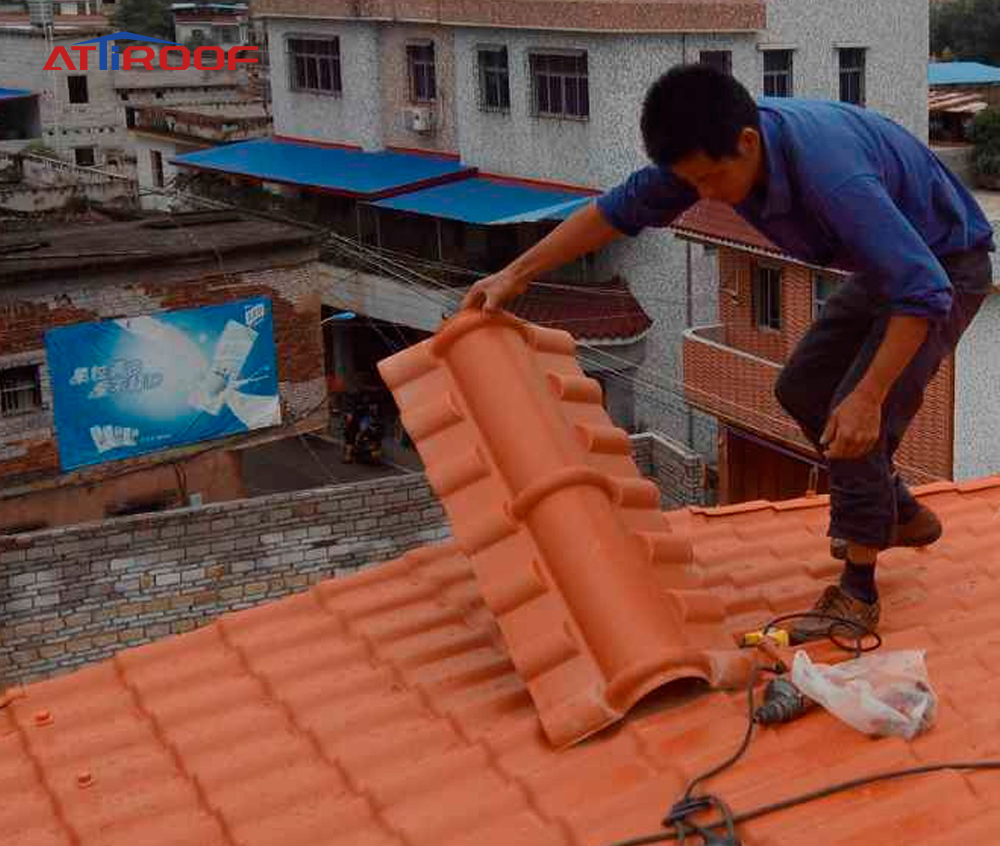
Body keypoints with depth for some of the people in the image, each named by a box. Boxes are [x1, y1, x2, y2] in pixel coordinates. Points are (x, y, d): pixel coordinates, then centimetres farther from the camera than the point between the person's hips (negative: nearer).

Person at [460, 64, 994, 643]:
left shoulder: (832, 177, -40)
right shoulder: (712, 148, -16)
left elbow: (924, 291, -37)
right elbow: (621, 209, -4)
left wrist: (868, 397, -37)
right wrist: (515, 275, -5)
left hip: (947, 266, -9)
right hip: (890, 264, 9)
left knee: (853, 422, -17)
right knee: (802, 389, 13)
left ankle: (857, 595, -4)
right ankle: (901, 516, 30)